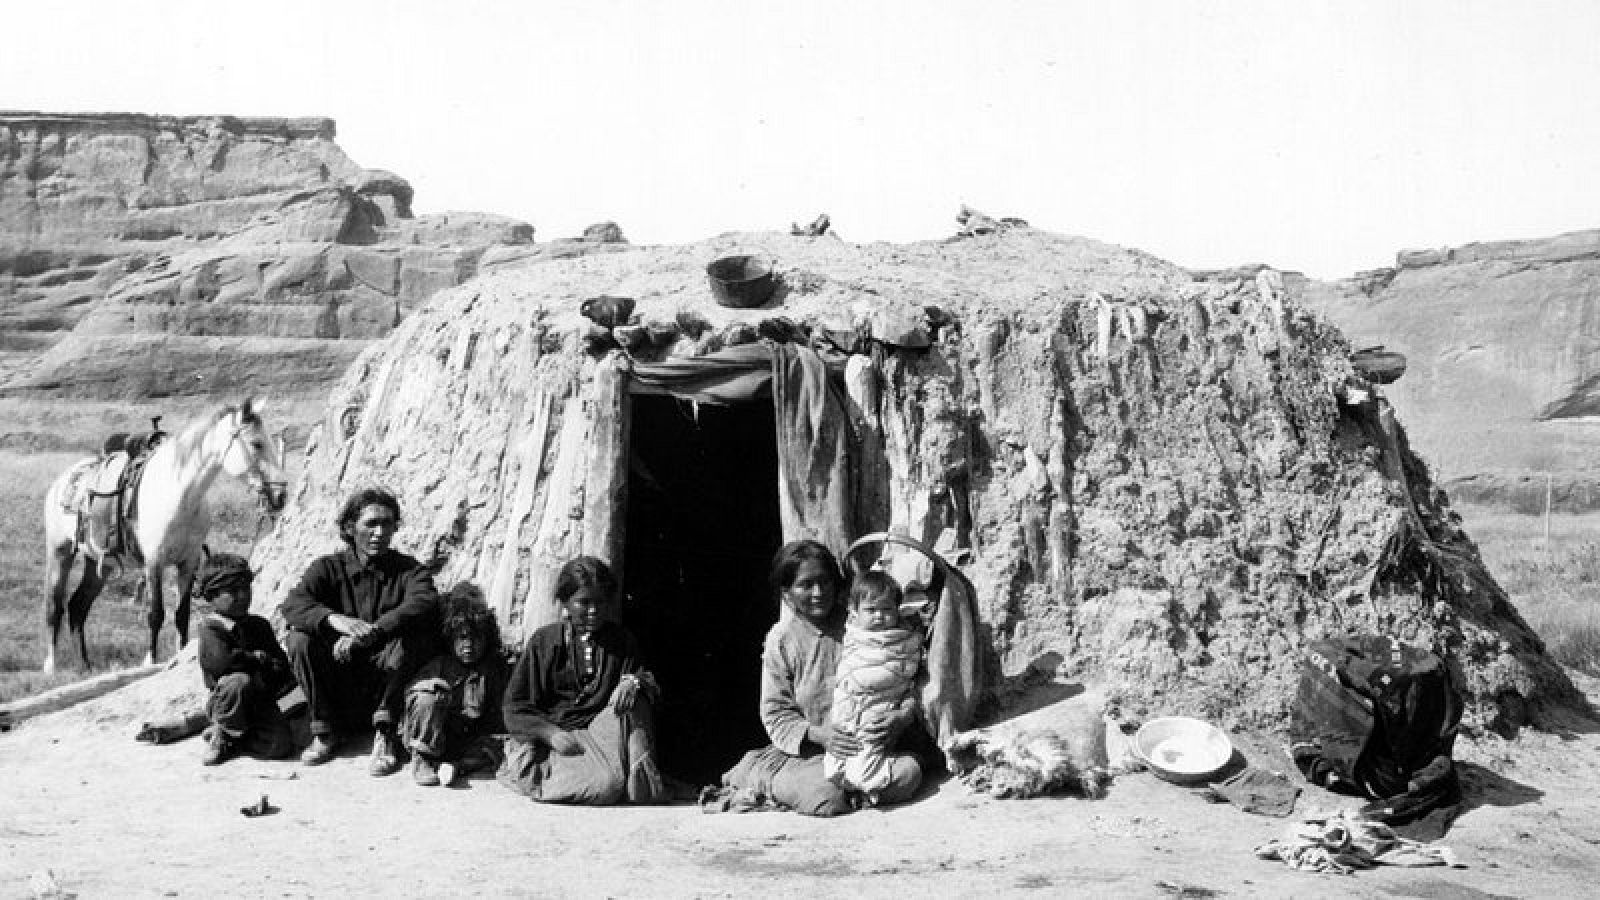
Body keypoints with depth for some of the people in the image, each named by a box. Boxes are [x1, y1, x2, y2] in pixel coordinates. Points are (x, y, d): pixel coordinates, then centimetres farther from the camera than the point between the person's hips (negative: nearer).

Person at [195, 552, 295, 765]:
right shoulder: (211, 627, -4)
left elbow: (282, 665, 11)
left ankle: (229, 741, 5)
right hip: (222, 701, -4)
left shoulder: (260, 626, 13)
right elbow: (220, 662, -23)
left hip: (260, 702, 4)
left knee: (280, 743, -23)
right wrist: (257, 658, -9)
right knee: (239, 682, -40)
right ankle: (224, 732, -12)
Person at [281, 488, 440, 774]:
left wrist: (371, 632, -37)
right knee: (299, 639, -21)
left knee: (408, 637, -28)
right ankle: (324, 731, -10)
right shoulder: (329, 568, 4)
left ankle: (385, 734, -19)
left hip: (384, 685, -1)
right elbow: (292, 604, -16)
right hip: (338, 689, 1)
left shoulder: (409, 570, 1)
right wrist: (334, 619, -38)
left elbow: (425, 603, -22)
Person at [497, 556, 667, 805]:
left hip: (602, 732, 4)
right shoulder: (544, 642, 4)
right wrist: (553, 734, -16)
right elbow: (515, 707, 1)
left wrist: (634, 683, -15)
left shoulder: (621, 641, 12)